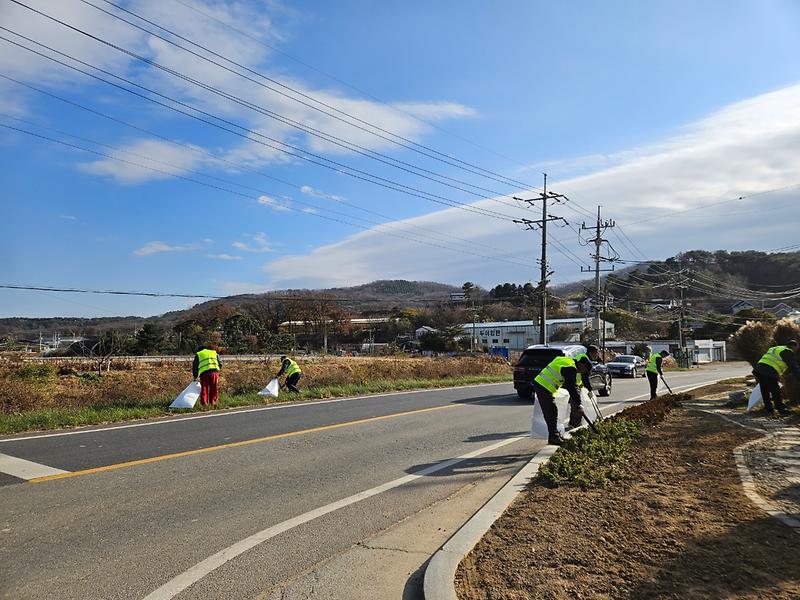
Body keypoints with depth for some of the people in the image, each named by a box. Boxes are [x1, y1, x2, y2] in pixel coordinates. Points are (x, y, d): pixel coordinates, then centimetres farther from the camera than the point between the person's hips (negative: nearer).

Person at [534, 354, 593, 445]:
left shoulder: (566, 360, 15)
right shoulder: (570, 368, -15)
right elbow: (572, 388, -16)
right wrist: (578, 405, -9)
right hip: (544, 388, -10)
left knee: (552, 412, 16)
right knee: (552, 413, -4)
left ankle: (555, 435, 24)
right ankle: (553, 437, 1)